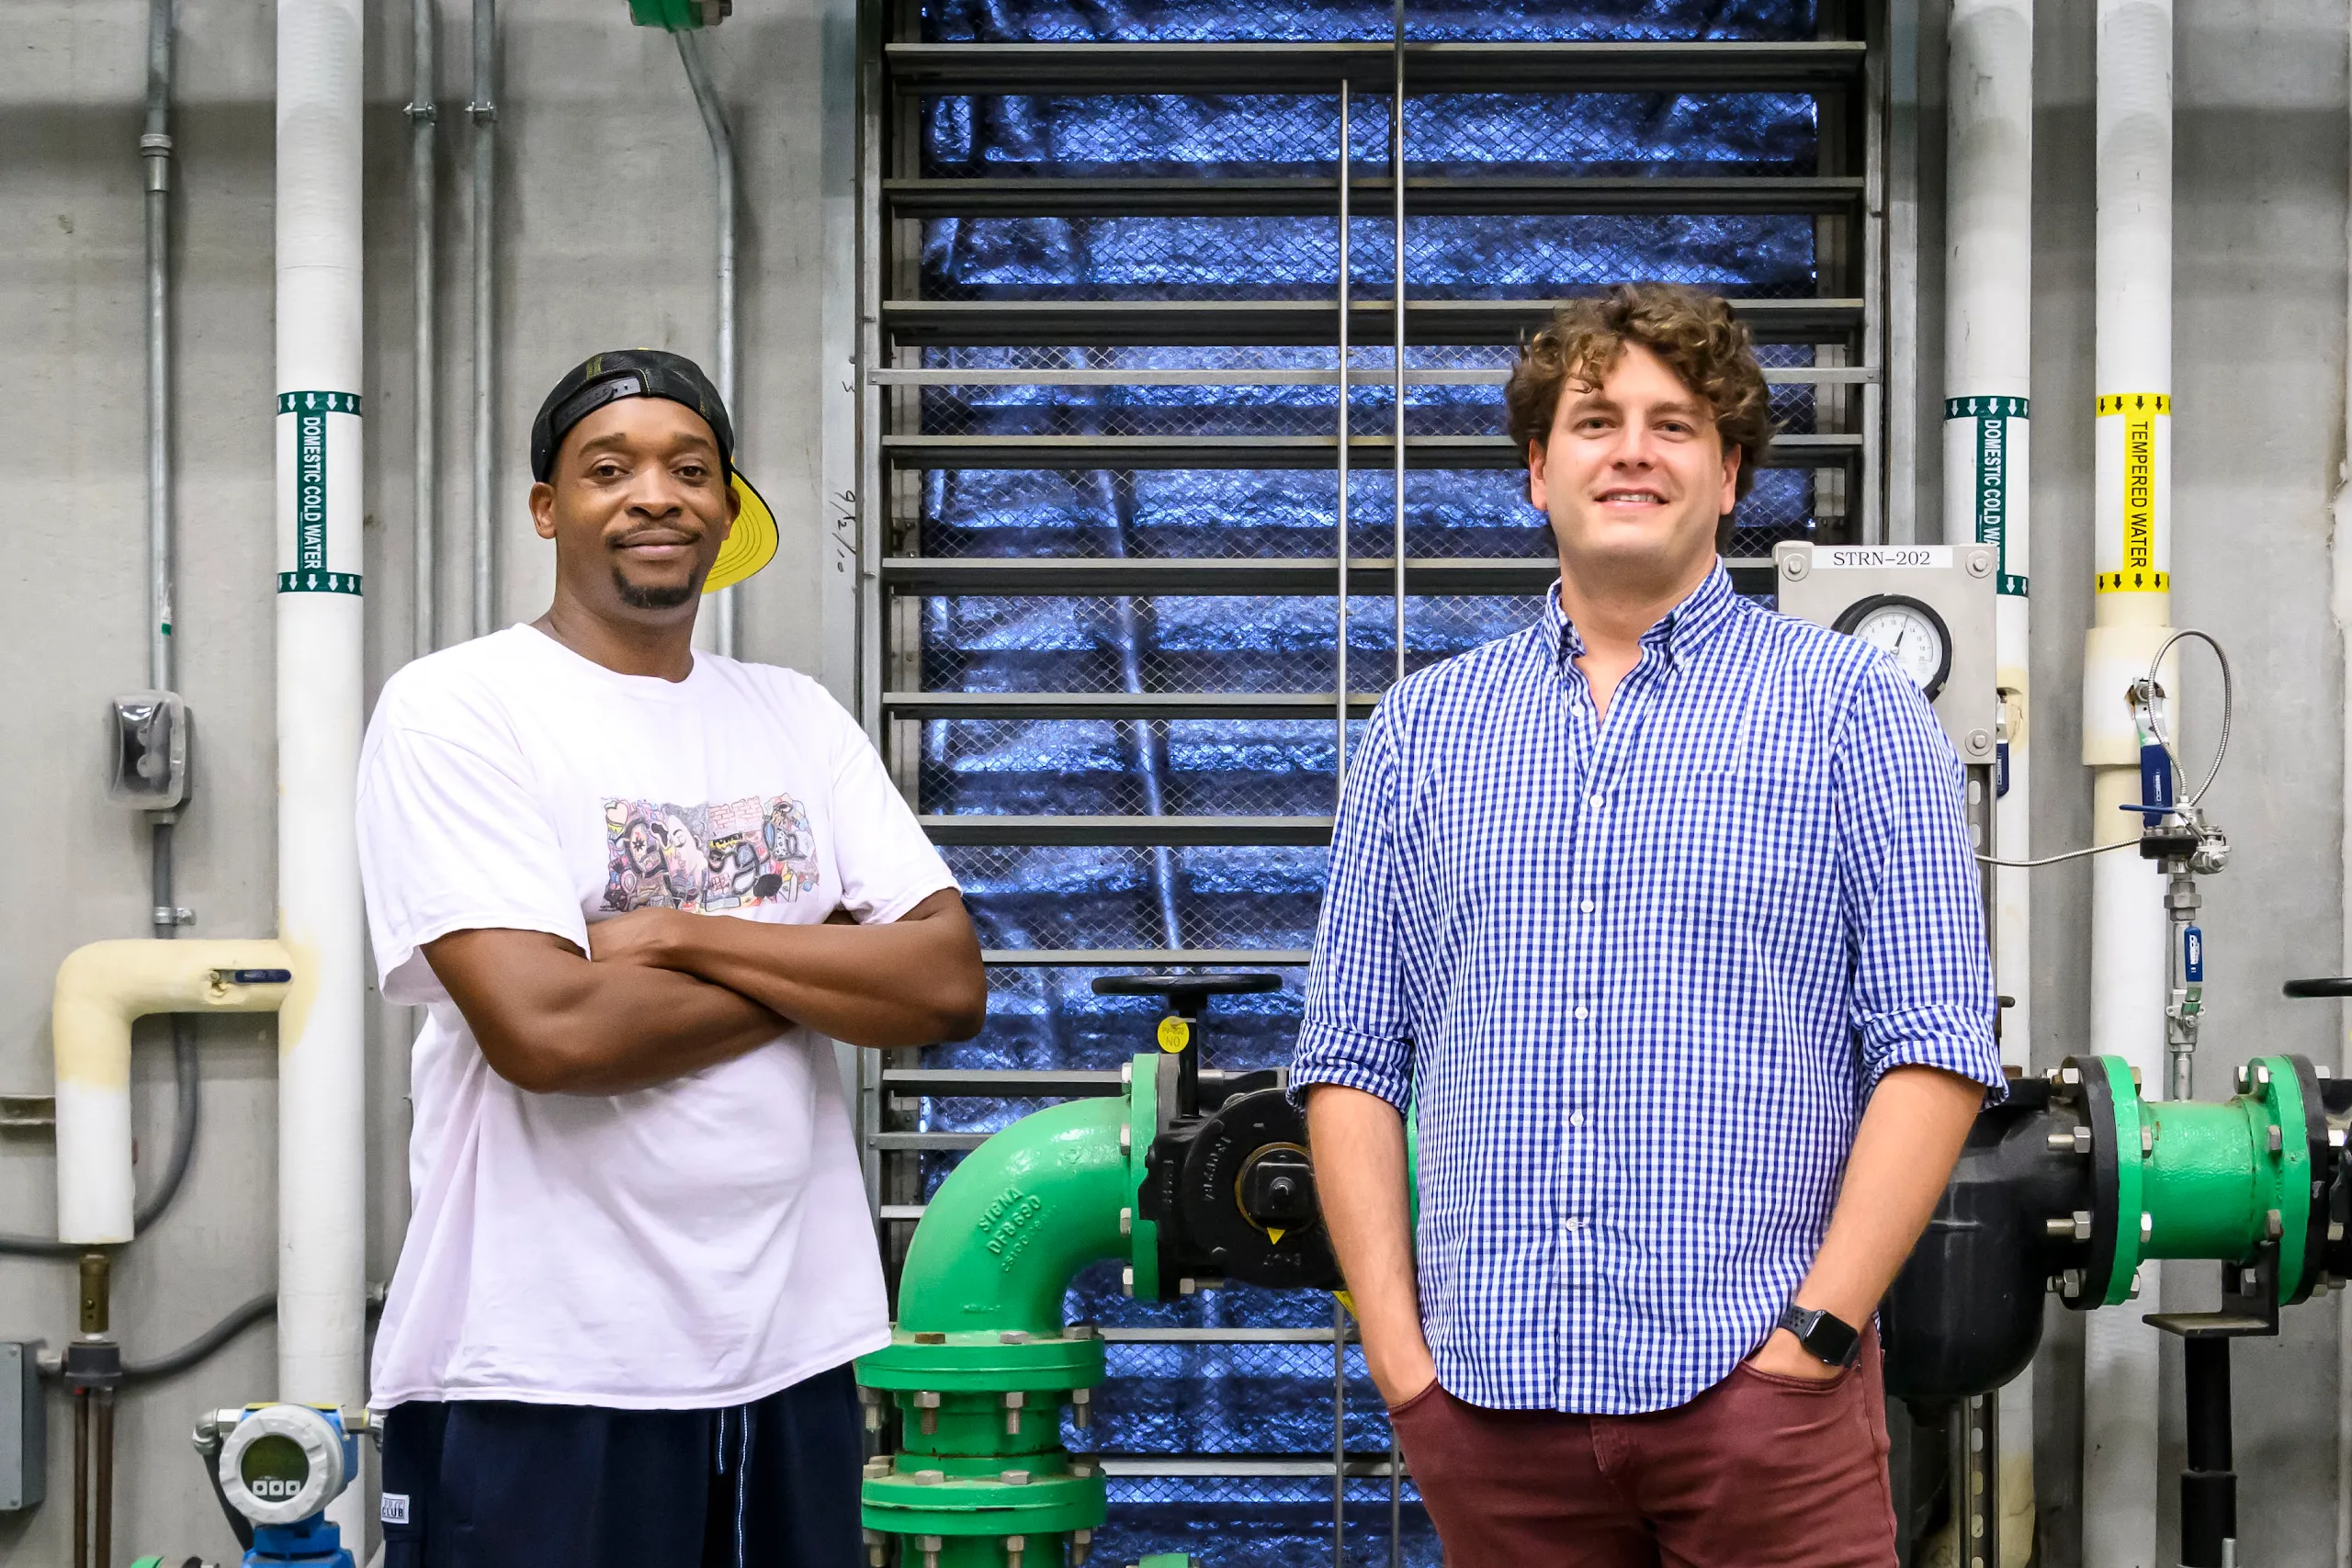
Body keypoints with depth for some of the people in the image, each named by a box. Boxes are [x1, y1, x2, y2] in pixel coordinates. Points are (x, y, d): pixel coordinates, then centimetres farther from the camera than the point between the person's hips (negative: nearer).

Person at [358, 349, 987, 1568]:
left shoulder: (796, 719, 12)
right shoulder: (456, 711, -4)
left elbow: (949, 986, 1)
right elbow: (544, 1029, -18)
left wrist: (681, 935, -10)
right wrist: (822, 966, -5)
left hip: (792, 1351, 5)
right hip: (541, 1378, -5)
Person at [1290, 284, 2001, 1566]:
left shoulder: (1849, 706, 4)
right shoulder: (1421, 727, 12)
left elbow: (1935, 1048, -2)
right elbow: (1352, 1057, 10)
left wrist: (1818, 1327, -11)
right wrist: (1398, 1347, 0)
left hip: (1755, 1381, -2)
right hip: (1485, 1397, 2)